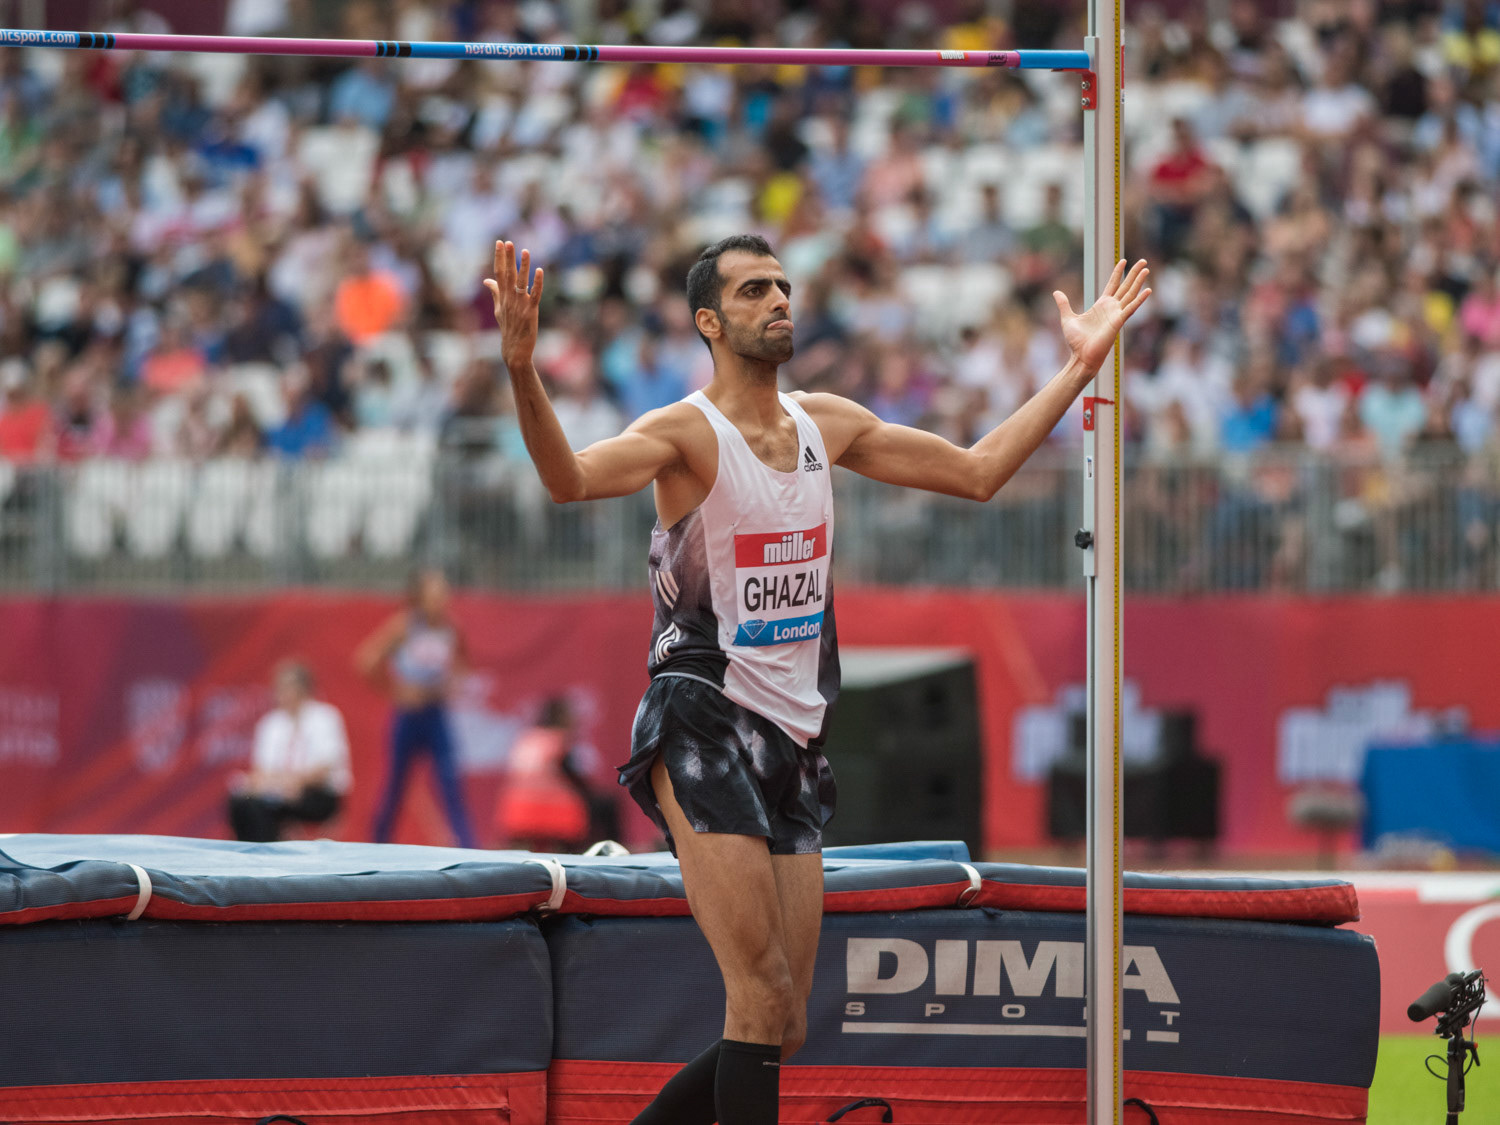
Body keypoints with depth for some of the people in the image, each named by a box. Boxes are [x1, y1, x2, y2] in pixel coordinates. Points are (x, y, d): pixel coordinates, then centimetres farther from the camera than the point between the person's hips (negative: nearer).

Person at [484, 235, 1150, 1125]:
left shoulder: (827, 426, 12)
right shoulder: (686, 434, -8)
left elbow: (977, 472, 21)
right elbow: (571, 477, -28)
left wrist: (1081, 366, 19)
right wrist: (522, 368, -45)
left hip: (791, 742, 7)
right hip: (703, 728, -7)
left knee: (781, 1031, 5)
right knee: (764, 1002, -17)